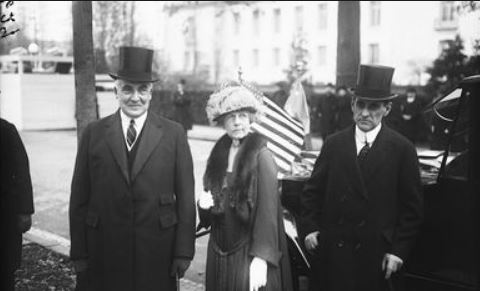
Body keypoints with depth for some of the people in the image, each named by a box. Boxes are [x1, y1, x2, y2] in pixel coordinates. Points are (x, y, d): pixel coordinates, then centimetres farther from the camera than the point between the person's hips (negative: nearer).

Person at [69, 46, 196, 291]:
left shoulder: (173, 133, 2)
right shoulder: (93, 133, 3)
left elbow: (185, 197, 0)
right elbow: (79, 198, 3)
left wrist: (184, 252, -3)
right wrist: (79, 253, 0)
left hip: (157, 253, 0)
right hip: (104, 253, 1)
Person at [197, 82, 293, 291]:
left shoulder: (261, 156, -12)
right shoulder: (218, 153, 6)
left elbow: (268, 210, -15)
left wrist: (261, 258, -20)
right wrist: (204, 204, -6)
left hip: (248, 253, -5)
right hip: (219, 252, 6)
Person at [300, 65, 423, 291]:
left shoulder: (402, 149, -1)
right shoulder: (334, 144, 6)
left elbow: (412, 207, 0)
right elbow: (312, 192, 11)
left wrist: (399, 250, -6)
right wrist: (309, 228, -1)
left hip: (377, 256, -2)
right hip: (333, 253, 2)